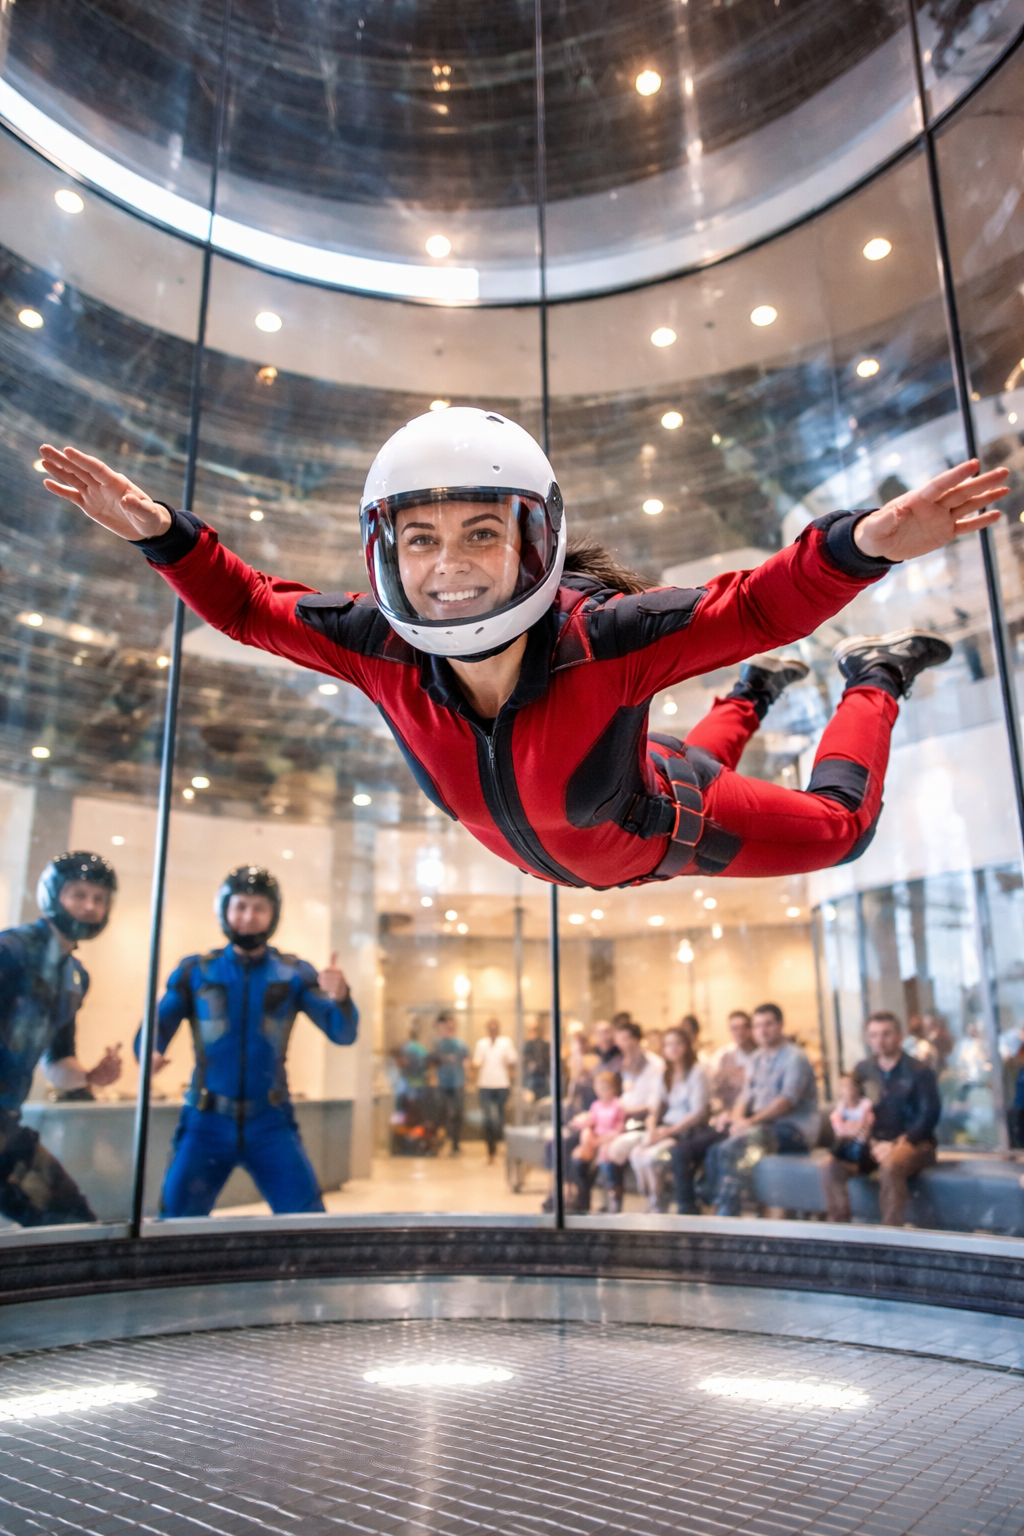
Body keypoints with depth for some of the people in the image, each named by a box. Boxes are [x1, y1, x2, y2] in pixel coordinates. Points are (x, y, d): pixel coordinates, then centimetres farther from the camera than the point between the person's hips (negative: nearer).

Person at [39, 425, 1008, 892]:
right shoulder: (381, 647, -34)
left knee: (837, 827, 20)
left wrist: (863, 544, -55)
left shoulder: (601, 641, -46)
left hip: (659, 833, -4)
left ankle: (874, 678, 42)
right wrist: (160, 534, -33)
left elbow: (753, 606, -38)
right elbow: (248, 606, -19)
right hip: (555, 856, 4)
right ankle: (754, 700, 62)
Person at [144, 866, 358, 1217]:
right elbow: (156, 1027, -2)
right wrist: (150, 1052, -26)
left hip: (271, 1124, 0)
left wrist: (339, 997, -28)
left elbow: (343, 1033, -6)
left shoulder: (294, 974, 0)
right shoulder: (195, 971, 1)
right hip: (206, 1123, 0)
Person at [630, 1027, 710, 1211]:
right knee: (636, 1153, -23)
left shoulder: (697, 1072, -5)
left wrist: (668, 1131, -15)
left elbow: (699, 1113, -12)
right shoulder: (667, 1075, 17)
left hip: (688, 1132, -6)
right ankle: (649, 1203, -6)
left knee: (650, 1157, -28)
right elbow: (660, 1106, 14)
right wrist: (652, 1128, -7)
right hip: (666, 1130, 6)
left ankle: (657, 1205, -7)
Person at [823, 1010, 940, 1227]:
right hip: (873, 1142, 4)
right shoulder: (863, 1070, 12)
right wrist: (871, 1143, -5)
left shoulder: (919, 1071, -1)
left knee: (890, 1168, -39)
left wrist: (897, 1145, -16)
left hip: (911, 1142, -4)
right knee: (832, 1167, -23)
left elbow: (929, 1115, -7)